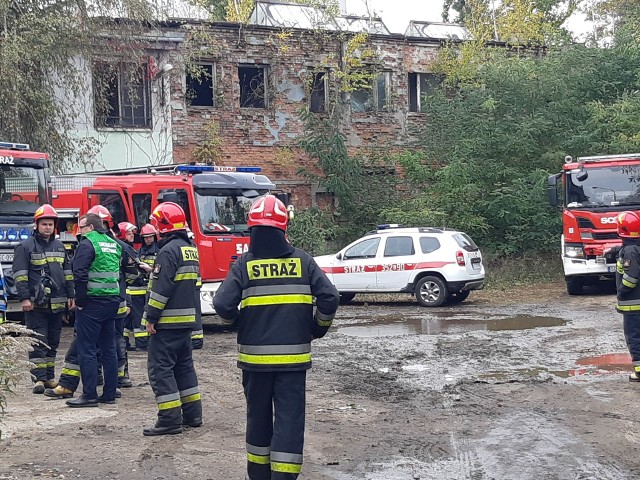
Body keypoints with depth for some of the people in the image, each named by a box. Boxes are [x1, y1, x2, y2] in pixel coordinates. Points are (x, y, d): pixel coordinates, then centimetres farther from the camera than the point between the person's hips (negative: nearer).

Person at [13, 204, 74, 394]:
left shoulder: (59, 246, 16)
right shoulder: (26, 247, -2)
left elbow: (67, 273, 20)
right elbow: (20, 274, -7)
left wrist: (70, 296, 15)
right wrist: (24, 298, -14)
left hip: (57, 304, 6)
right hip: (36, 305, -6)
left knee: (53, 342, 10)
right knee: (38, 342, -6)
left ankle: (50, 377, 17)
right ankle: (39, 378, -4)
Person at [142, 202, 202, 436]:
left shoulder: (169, 250, -16)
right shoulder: (190, 249, 14)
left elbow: (161, 288, -20)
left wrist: (151, 318, -16)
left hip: (168, 321, -9)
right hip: (186, 319, 10)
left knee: (160, 367, -6)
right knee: (184, 364, 16)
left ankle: (170, 419, -8)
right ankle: (192, 414, 21)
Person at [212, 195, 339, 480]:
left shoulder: (244, 264, -4)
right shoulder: (302, 261, -1)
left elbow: (222, 304, -13)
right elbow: (329, 298, -7)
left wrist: (238, 322, 9)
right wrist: (319, 328, 10)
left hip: (255, 356, 1)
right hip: (293, 356, -1)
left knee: (258, 415, 16)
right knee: (289, 417, 2)